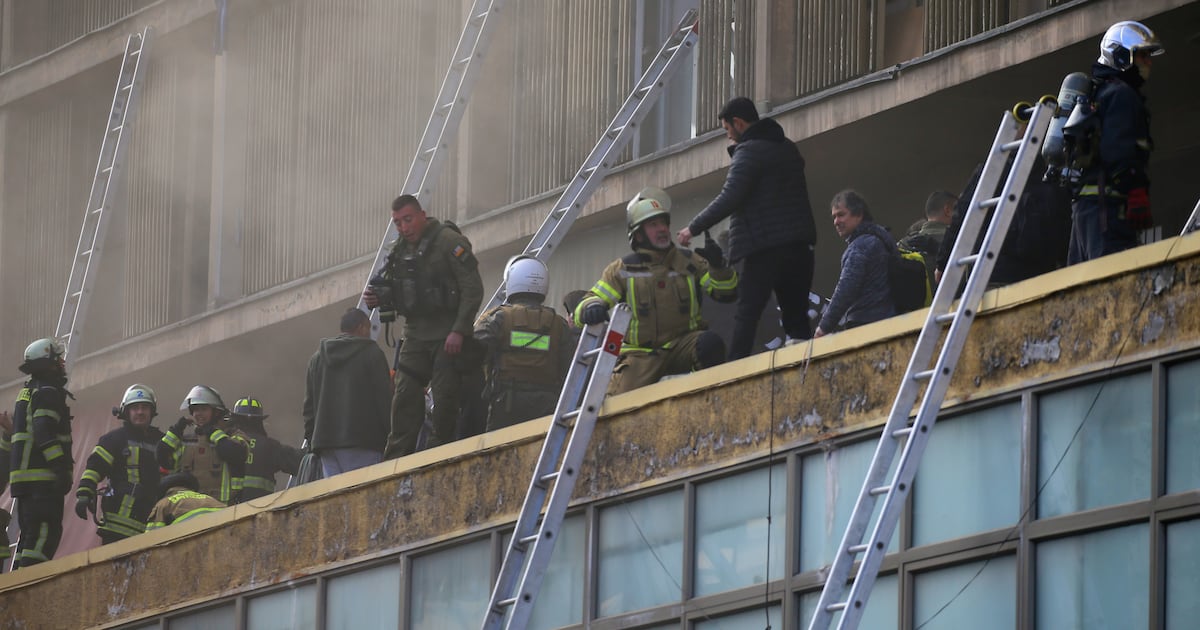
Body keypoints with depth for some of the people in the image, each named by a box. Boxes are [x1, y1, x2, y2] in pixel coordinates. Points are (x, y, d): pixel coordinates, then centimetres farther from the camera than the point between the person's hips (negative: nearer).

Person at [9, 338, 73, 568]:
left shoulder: (27, 393, 24)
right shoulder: (48, 393, -7)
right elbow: (45, 434, -19)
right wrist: (62, 468, -21)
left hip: (22, 476, 10)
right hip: (43, 478, -10)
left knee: (29, 534, 11)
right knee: (46, 532, -16)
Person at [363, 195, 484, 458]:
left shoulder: (449, 242, -10)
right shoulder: (400, 249, 13)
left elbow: (473, 288, -14)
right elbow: (395, 292, 24)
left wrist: (459, 331, -20)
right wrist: (378, 296, 0)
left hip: (447, 336, -7)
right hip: (416, 335, 7)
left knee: (444, 399, -7)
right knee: (405, 398, 0)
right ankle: (396, 461, 1)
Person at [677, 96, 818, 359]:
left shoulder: (749, 151, -8)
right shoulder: (787, 148, 18)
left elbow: (729, 199, -15)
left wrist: (694, 228, -7)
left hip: (765, 247, -8)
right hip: (799, 245, 8)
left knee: (746, 316, -8)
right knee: (796, 317, 8)